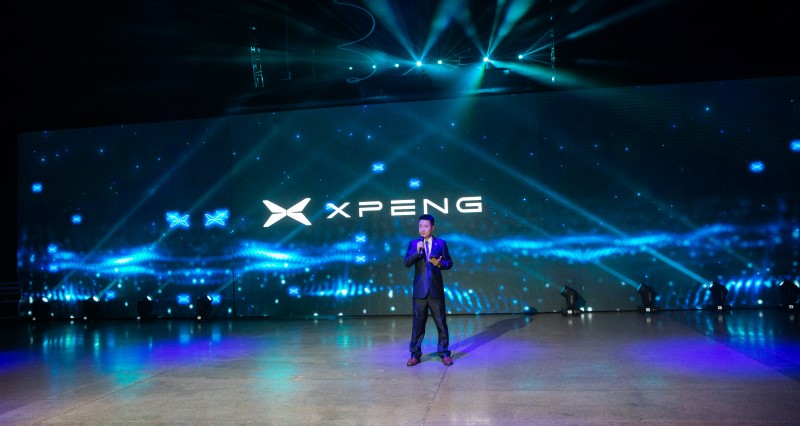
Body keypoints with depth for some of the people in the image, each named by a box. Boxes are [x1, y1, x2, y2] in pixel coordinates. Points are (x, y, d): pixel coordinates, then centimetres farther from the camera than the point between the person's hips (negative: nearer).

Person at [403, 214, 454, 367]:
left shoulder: (441, 243, 1)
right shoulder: (413, 244, 2)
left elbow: (449, 262, 4)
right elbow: (407, 263, -7)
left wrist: (440, 264, -17)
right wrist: (417, 251, -21)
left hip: (436, 289, 0)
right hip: (420, 290, 0)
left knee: (441, 322, 6)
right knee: (418, 323, 6)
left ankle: (444, 353, 17)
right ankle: (415, 354, 15)